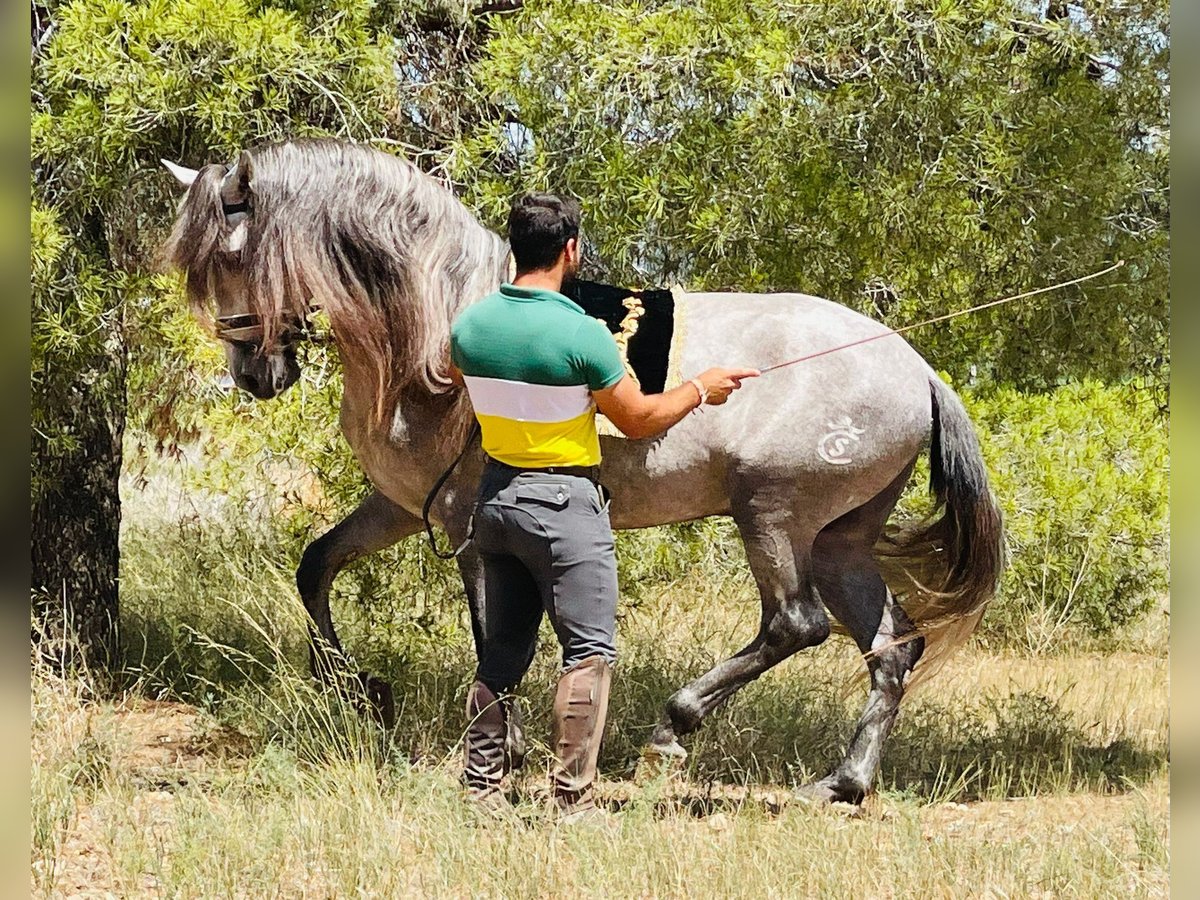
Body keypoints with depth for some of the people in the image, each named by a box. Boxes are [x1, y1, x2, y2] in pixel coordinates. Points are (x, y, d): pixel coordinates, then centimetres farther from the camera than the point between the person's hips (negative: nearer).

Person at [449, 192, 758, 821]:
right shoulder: (582, 334, -20)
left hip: (496, 495, 7)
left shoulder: (470, 325, -2)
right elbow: (640, 420, -10)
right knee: (589, 650, -1)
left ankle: (481, 788, 18)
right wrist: (700, 389, 6)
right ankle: (573, 801, -5)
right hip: (564, 502, -6)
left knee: (502, 650, 15)